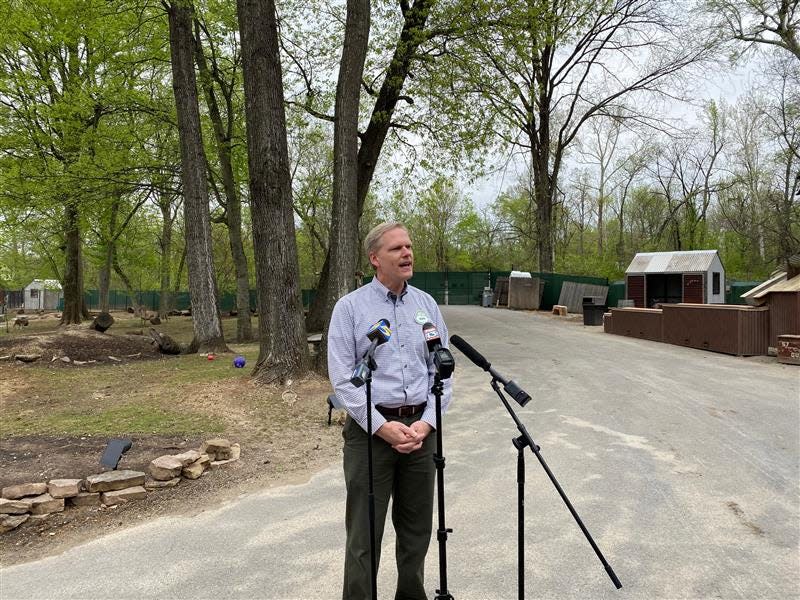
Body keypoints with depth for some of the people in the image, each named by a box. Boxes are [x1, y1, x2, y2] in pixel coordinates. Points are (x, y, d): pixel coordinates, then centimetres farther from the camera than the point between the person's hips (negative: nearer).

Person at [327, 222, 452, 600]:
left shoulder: (427, 305, 7)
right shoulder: (350, 307, -4)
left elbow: (442, 370, 6)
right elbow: (342, 378, -8)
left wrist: (426, 422, -7)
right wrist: (382, 427, -15)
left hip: (420, 427, 4)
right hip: (370, 429, -4)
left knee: (417, 526, 16)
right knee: (364, 532, 4)